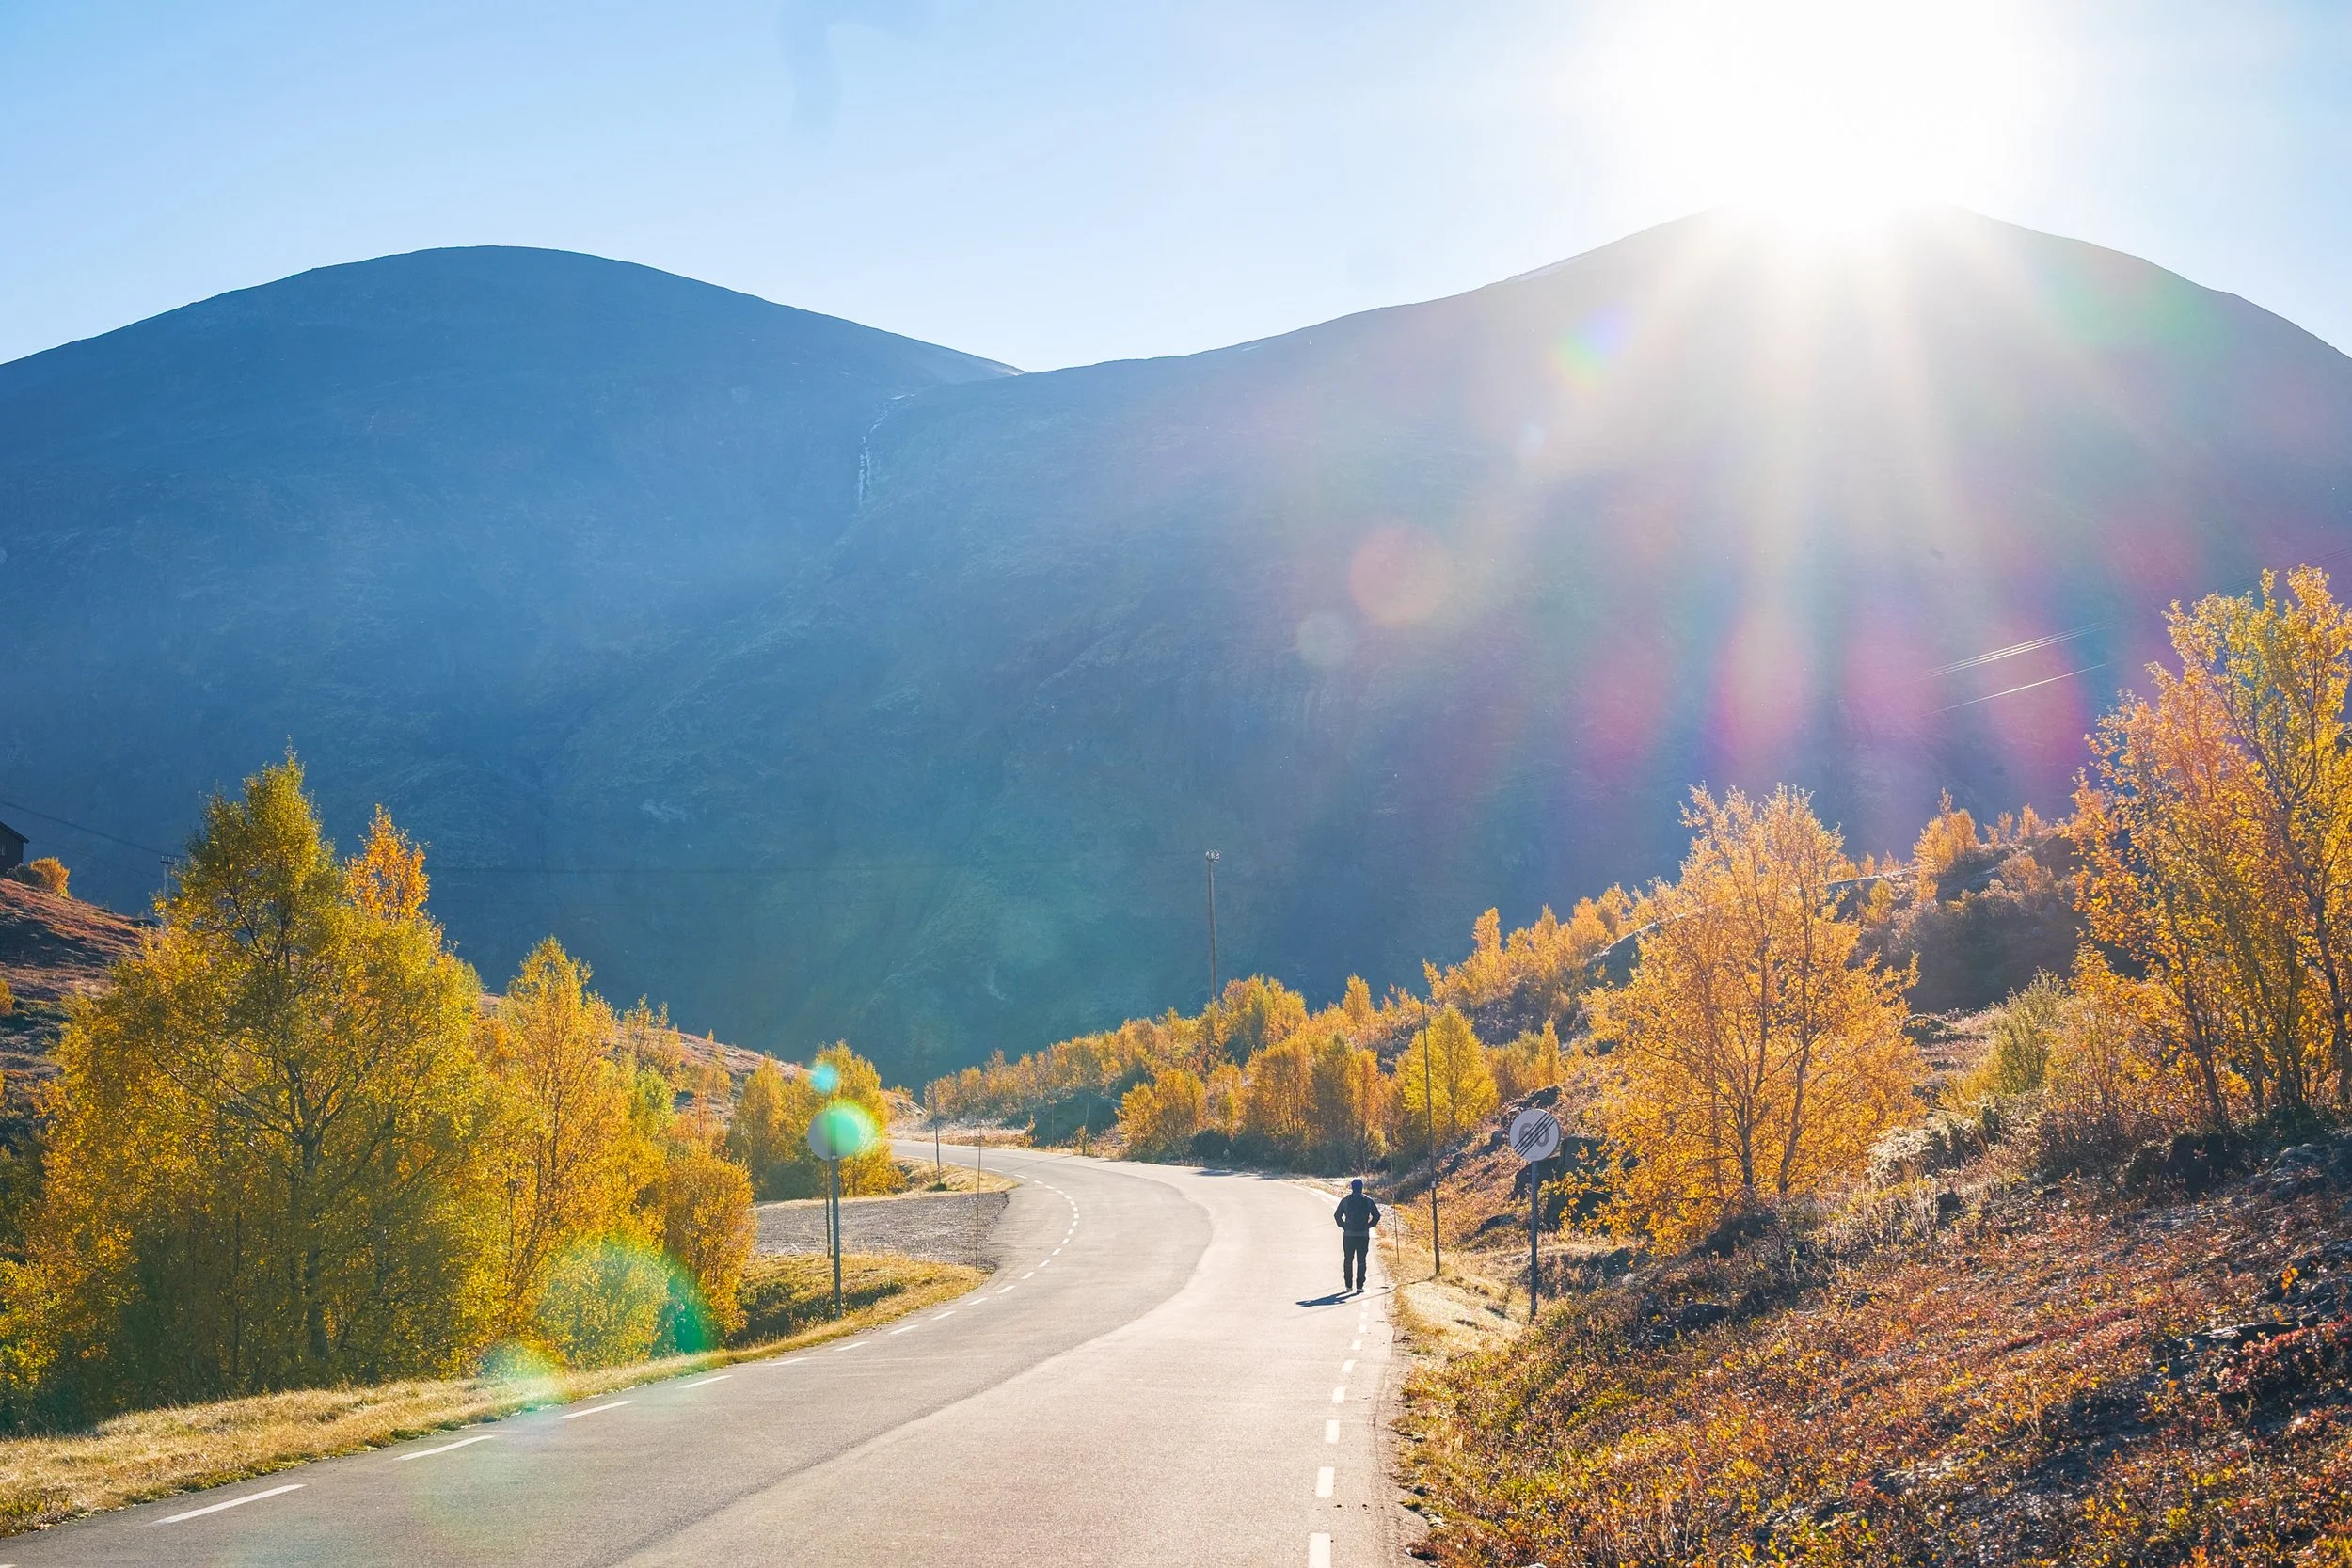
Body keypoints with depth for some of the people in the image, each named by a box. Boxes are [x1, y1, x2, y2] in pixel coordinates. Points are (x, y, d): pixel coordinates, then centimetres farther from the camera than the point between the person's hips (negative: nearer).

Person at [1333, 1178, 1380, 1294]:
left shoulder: (1345, 1201, 1)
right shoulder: (1368, 1201, -1)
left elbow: (1337, 1216, 1)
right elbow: (1376, 1216, -3)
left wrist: (1344, 1226, 8)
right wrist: (1368, 1225, 6)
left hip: (1348, 1235, 1)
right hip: (1363, 1235, -1)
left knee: (1348, 1260, 13)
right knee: (1361, 1261, 2)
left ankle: (1348, 1284, 16)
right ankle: (1359, 1286, -5)